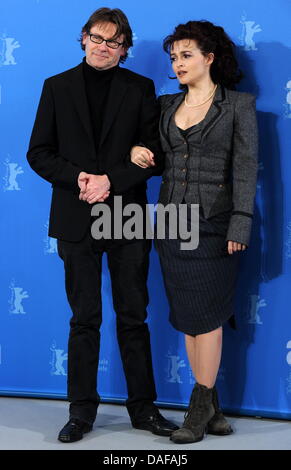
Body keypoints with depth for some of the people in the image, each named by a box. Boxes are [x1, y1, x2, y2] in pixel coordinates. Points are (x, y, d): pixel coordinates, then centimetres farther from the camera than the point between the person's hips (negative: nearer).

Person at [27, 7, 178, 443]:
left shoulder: (140, 89, 6)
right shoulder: (57, 87, 7)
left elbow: (154, 153, 0)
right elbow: (39, 153, 4)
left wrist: (111, 180, -14)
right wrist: (78, 178, -13)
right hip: (77, 220, 0)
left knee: (134, 317, 6)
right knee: (84, 318, 6)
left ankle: (143, 407, 16)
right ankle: (82, 410, 15)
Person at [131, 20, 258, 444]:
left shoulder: (239, 104, -2)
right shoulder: (166, 106, 12)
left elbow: (246, 169, -7)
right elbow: (146, 143, 24)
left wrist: (239, 226, -15)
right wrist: (136, 150, -1)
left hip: (212, 224, -5)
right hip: (172, 222, 5)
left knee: (206, 315, -2)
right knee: (188, 316, 6)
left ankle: (200, 409, 7)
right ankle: (212, 410, 15)